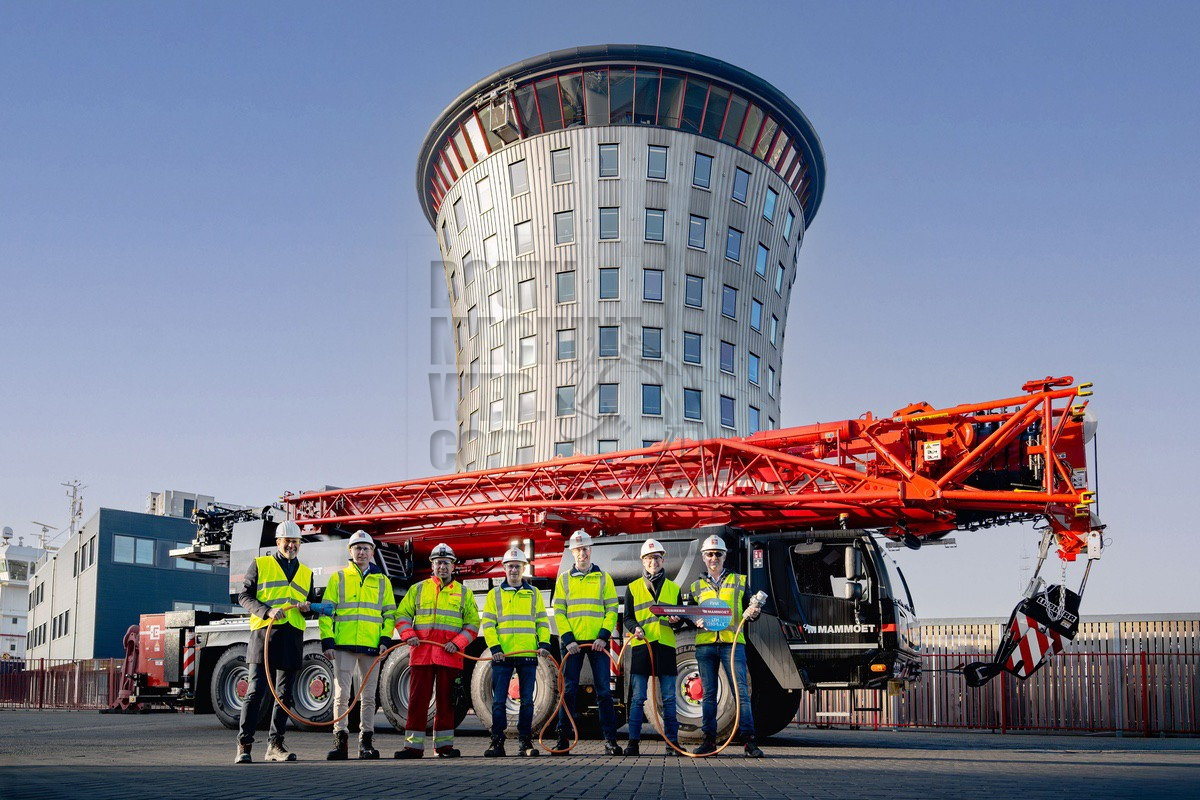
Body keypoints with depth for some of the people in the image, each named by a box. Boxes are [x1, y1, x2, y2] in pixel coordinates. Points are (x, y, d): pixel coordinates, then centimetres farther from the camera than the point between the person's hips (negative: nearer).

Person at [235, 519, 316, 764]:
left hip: (292, 637, 4)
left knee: (284, 695, 6)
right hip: (264, 633, -4)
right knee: (256, 691, -9)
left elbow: (313, 603, 27)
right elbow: (244, 596, 2)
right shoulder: (260, 565, 8)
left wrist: (307, 606, 1)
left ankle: (275, 745, 13)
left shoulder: (306, 573, 20)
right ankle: (244, 745, -6)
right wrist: (267, 611, -15)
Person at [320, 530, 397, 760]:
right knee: (341, 694, -5)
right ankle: (340, 741, -1)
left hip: (371, 646, 1)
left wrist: (386, 640, -1)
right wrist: (327, 641, -4)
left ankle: (366, 742, 10)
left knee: (368, 696, 4)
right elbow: (326, 612, 6)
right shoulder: (338, 578, 10)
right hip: (343, 645, -1)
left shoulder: (382, 581, 14)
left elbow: (389, 614, 13)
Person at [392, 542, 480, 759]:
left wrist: (457, 643, -6)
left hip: (450, 656, 0)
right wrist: (408, 635, -7)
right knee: (418, 699, -1)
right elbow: (402, 615, 12)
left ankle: (444, 744, 11)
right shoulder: (418, 589, 13)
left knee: (446, 701, 4)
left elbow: (472, 623, 9)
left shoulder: (464, 593, 12)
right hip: (421, 654, 0)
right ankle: (413, 745, 2)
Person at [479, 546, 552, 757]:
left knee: (527, 701, 3)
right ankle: (497, 742, 4)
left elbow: (542, 622, 11)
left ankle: (526, 742, 9)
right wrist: (494, 647, -9)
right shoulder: (494, 594, 10)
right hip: (502, 655, -1)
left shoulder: (534, 594, 12)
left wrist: (544, 644, -4)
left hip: (528, 655, 1)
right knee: (499, 701, -1)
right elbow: (487, 623, 4)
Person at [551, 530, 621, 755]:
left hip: (598, 642, 0)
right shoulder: (564, 579, 9)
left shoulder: (604, 578, 8)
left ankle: (610, 740, 2)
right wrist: (567, 639, -8)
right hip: (572, 643, 1)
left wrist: (603, 636, -10)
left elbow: (612, 610, 4)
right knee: (568, 690, 1)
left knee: (604, 690, -1)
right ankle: (563, 738, 6)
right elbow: (558, 612, 4)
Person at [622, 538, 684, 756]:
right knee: (637, 697, -2)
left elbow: (680, 620, 15)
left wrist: (676, 621, -8)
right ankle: (633, 742, 1)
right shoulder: (633, 588, 11)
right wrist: (636, 628, -14)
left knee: (669, 698, 0)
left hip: (665, 646, 1)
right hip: (641, 646, -1)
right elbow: (627, 618, 8)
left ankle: (672, 742, 5)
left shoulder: (674, 588, 15)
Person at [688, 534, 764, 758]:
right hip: (705, 644, 2)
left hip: (732, 641, -2)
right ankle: (709, 739, 7)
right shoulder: (697, 586, 17)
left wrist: (752, 614, -10)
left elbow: (749, 609, 13)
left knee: (741, 691, -9)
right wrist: (696, 621, -4)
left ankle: (749, 740, -10)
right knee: (708, 694, 3)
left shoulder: (739, 580, 13)